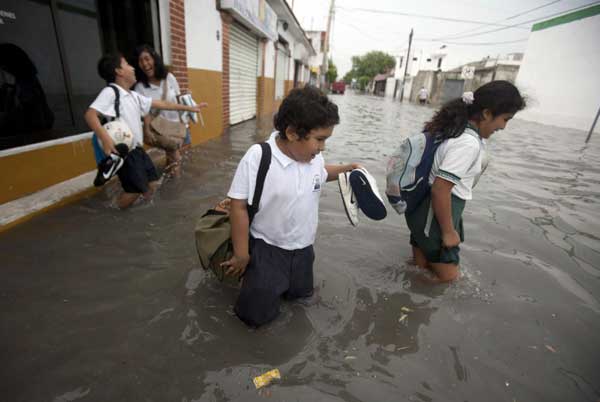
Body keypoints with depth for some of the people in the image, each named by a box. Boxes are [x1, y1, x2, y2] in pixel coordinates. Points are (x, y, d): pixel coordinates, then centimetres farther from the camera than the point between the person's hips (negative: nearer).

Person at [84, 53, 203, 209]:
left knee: (152, 184, 13)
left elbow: (161, 104, 16)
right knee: (135, 190, -3)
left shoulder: (133, 96, 13)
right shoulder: (110, 92, -12)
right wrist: (105, 138, -37)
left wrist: (188, 108, 18)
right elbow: (90, 114, -23)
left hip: (137, 149, 9)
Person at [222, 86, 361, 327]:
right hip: (267, 248, -5)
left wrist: (345, 169, -1)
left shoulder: (314, 156, -9)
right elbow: (239, 206, -20)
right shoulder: (257, 157, -26)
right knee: (256, 315, 5)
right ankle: (252, 274, 30)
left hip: (302, 247, 6)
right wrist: (241, 255, -14)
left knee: (300, 294, 24)